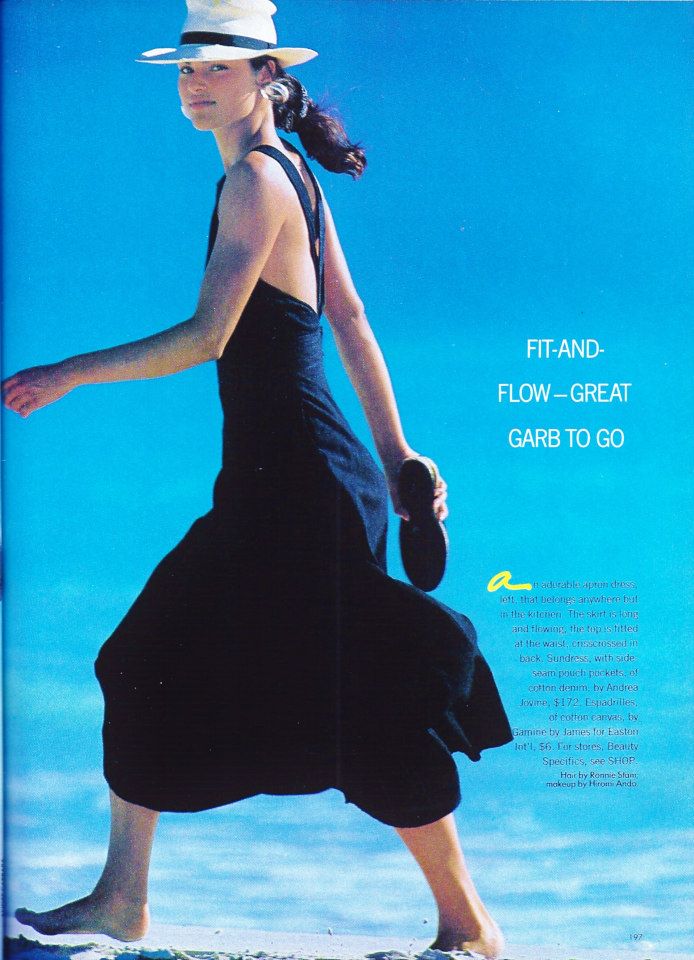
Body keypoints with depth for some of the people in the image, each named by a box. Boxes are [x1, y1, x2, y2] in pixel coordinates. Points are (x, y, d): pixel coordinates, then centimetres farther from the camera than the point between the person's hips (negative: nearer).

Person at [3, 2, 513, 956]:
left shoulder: (256, 179, -12)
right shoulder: (291, 172, 16)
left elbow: (206, 336, -19)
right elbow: (350, 319, 16)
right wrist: (397, 458, 18)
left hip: (300, 478, -10)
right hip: (270, 478, 10)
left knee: (366, 707, -2)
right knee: (152, 663, 12)